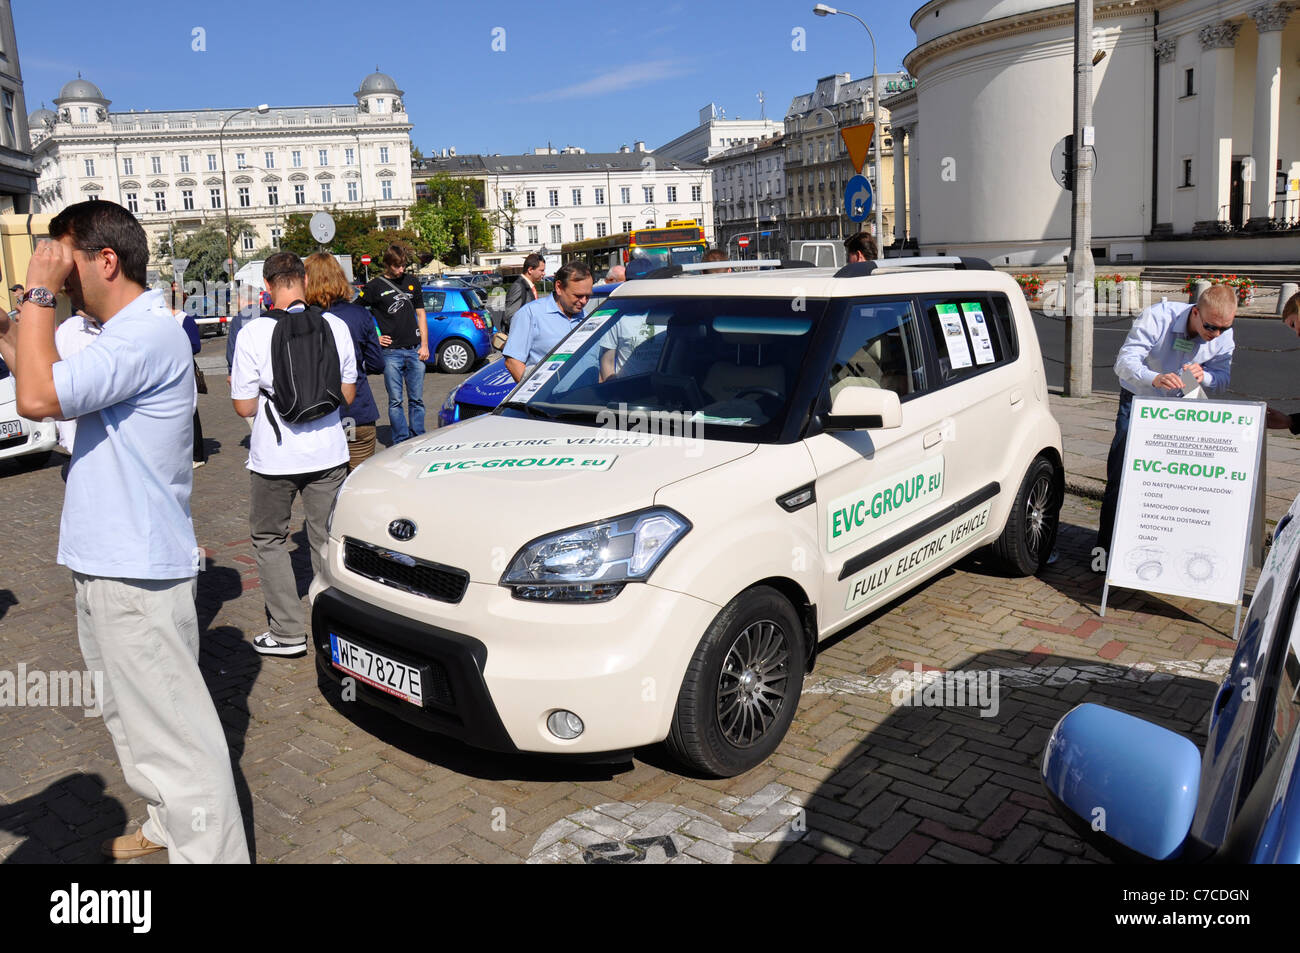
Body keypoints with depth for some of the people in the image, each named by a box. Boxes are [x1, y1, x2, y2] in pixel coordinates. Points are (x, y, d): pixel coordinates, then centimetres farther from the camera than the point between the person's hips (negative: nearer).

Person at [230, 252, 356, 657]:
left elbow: (245, 407, -8)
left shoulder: (253, 333, -11)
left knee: (268, 539, 15)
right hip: (328, 452, 3)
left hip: (274, 457, -2)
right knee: (327, 540, 14)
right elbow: (348, 395, 5)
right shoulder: (335, 326, -4)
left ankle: (288, 631, 15)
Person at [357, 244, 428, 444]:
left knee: (417, 399, 6)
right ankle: (401, 442, 6)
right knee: (395, 401, -1)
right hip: (391, 352, -3)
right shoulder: (375, 286, 1)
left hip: (415, 351, 3)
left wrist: (424, 345, 7)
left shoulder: (412, 283, 13)